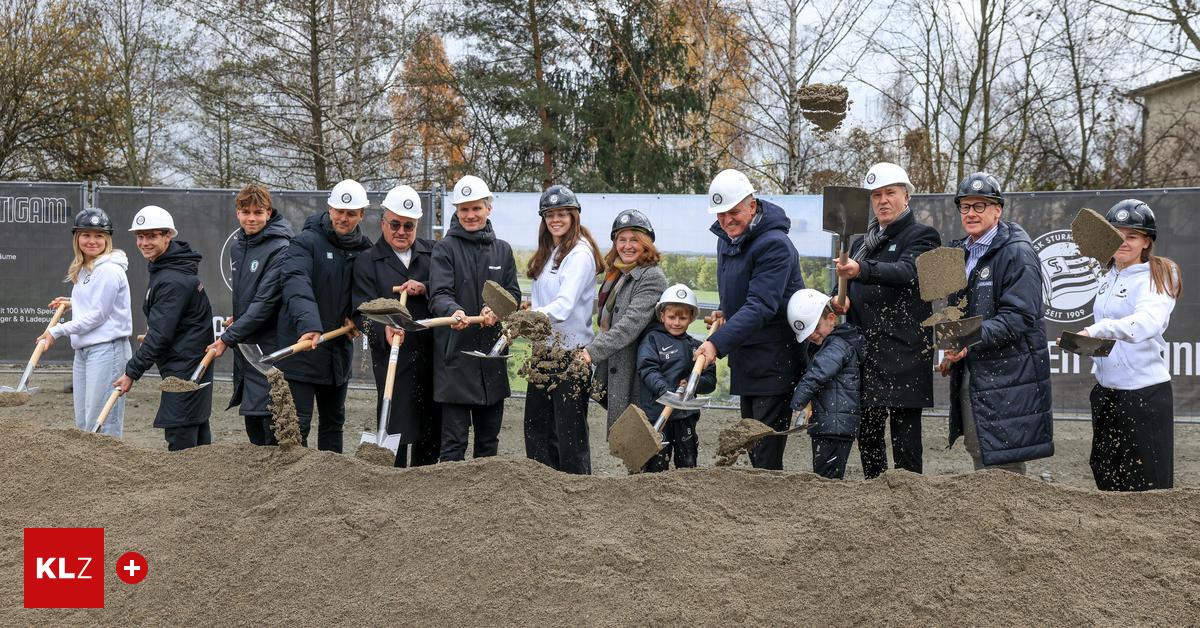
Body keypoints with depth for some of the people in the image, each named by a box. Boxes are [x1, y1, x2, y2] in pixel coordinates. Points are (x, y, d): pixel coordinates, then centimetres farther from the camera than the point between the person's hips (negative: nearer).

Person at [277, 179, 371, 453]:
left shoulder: (364, 249, 7)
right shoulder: (306, 242, -11)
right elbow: (296, 286, -28)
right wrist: (308, 325, -44)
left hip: (339, 350, 6)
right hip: (302, 347, -6)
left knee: (333, 421, 18)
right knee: (299, 424, -7)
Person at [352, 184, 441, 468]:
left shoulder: (433, 253, 13)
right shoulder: (367, 262, 5)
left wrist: (425, 288, -12)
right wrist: (385, 329, -26)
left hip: (434, 355, 3)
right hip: (393, 357, -3)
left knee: (433, 430, 8)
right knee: (397, 430, -6)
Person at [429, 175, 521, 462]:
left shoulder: (502, 249, 12)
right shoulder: (445, 248, -2)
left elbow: (514, 294, 9)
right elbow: (439, 294, -14)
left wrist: (497, 310, -13)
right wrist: (454, 310, -36)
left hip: (492, 353, 5)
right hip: (455, 354, -5)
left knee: (489, 438, 14)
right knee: (454, 439, -5)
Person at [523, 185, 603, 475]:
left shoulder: (580, 253, -11)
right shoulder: (547, 254, 16)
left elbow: (565, 304, -24)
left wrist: (530, 318, -39)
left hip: (570, 352, -8)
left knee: (569, 429, -3)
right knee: (536, 425, 11)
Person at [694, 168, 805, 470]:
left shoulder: (774, 245, -20)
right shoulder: (726, 239, 9)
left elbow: (761, 307, -30)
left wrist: (718, 342, -37)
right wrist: (725, 312, 9)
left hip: (775, 363, -9)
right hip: (745, 362, 9)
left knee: (767, 451, -9)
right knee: (752, 445, 17)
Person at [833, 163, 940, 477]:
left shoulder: (922, 236, -1)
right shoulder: (862, 244, 20)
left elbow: (906, 271, -21)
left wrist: (861, 270, -40)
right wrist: (840, 301, 3)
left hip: (903, 354, -6)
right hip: (866, 352, 7)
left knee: (904, 438, -6)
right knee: (867, 434, 8)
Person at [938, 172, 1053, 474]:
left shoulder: (1017, 253, -11)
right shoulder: (962, 252, 16)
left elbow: (1019, 316, -20)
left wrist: (972, 340, -28)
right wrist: (954, 353, 15)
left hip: (1006, 378, -8)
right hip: (969, 375, 8)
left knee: (1003, 463, -7)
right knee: (979, 455, 14)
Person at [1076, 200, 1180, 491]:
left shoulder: (1156, 277, -11)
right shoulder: (1110, 277, 12)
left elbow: (1148, 322, -31)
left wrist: (1096, 330, -44)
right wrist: (1083, 341, 2)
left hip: (1144, 393, -8)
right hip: (1106, 390, 8)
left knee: (1147, 486, -1)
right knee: (1107, 478, 17)